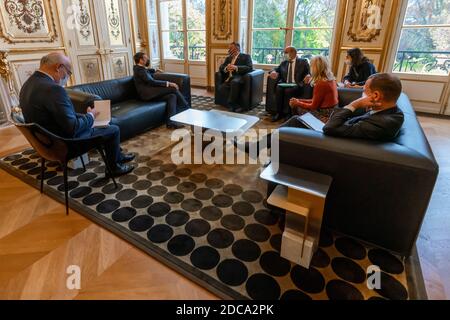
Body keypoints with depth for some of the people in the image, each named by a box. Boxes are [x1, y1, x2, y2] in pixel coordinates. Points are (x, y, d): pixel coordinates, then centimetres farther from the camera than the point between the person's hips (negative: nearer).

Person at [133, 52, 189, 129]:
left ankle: (170, 122, -26)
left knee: (172, 96, -14)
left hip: (151, 94, 10)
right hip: (147, 94, -10)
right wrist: (168, 83, -18)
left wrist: (155, 70, 51)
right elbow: (152, 82, -18)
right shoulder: (139, 69, -7)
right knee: (173, 88, -18)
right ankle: (186, 108, -6)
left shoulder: (139, 68, 23)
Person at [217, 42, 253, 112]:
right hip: (228, 79, 5)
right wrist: (226, 68, -7)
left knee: (234, 82, -39)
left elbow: (250, 68, -6)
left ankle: (231, 104, -28)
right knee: (222, 87, -28)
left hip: (238, 78, -5)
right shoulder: (228, 58, 29)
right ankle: (235, 105, -23)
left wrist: (236, 68, -19)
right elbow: (221, 68, 18)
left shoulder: (246, 57, 11)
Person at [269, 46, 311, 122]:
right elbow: (277, 70, 20)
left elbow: (309, 72, 0)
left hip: (297, 85, -3)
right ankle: (279, 113, -24)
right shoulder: (284, 63, 22)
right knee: (279, 89, -29)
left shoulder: (303, 62, 9)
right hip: (285, 84, 3)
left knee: (288, 91, -33)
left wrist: (308, 76, -25)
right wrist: (274, 73, -5)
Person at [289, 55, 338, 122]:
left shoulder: (321, 83, -21)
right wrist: (299, 100, 8)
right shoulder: (331, 80, 5)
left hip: (325, 115, -8)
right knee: (297, 106, 12)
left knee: (297, 108, 0)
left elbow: (313, 106, -13)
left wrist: (297, 103, 0)